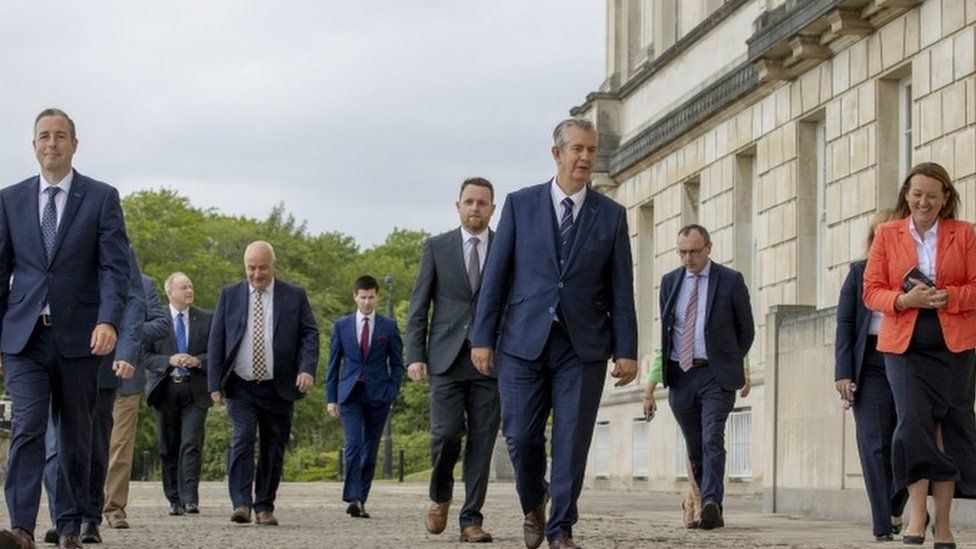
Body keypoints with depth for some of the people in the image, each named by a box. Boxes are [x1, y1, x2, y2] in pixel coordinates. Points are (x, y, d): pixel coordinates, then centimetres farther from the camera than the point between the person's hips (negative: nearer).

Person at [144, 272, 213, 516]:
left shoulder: (205, 319, 8)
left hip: (195, 392, 0)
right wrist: (169, 361, -14)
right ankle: (174, 501, 12)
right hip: (164, 390, 0)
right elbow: (145, 356, 1)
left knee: (191, 445, -12)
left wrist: (198, 361, -11)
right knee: (168, 448, 4)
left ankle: (190, 500, -14)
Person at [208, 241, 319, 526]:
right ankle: (241, 503, -18)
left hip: (279, 388, 1)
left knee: (273, 447, 3)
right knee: (243, 440, -15)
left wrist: (307, 368, -15)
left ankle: (264, 508, 11)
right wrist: (215, 383, -1)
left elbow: (310, 334, 3)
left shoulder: (295, 296, 5)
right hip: (241, 387, -1)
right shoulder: (230, 296, 7)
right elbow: (216, 340, 6)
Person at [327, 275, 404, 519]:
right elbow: (334, 364, 10)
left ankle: (361, 500, 11)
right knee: (354, 444, -16)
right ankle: (352, 498, -21)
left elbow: (397, 364, 9)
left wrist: (392, 392, -3)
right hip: (350, 395, -1)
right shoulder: (341, 325, 8)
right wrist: (331, 398, 4)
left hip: (377, 396, 1)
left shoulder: (389, 326, 6)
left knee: (370, 450, 3)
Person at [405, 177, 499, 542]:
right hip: (447, 358, 0)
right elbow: (419, 306, 7)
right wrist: (415, 355, -2)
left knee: (482, 441, -2)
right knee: (446, 433, -10)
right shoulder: (437, 247, 8)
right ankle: (440, 496, 17)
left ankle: (471, 519, 4)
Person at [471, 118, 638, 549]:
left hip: (584, 346, 0)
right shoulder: (520, 205, 5)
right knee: (521, 436, 0)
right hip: (525, 340, 0)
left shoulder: (611, 215, 7)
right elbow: (495, 275, 4)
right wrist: (482, 337, -1)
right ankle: (533, 506, 28)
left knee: (573, 441, -2)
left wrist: (626, 350, -1)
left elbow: (621, 289, 6)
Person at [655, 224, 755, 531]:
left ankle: (712, 503, -28)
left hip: (715, 374, -4)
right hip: (680, 375, 4)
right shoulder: (670, 282, 11)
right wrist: (658, 374, 14)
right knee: (694, 447, 8)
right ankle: (709, 509, 16)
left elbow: (746, 329, 8)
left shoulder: (730, 281, 0)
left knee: (712, 440, -18)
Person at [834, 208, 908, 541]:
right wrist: (843, 372, -2)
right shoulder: (860, 272, 10)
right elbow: (845, 323, 6)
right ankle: (883, 525, -3)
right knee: (875, 445, -4)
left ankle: (895, 510, 21)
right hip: (871, 366, 0)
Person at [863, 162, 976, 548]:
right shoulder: (887, 235, 9)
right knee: (913, 420, -16)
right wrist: (904, 300, -13)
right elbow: (871, 291, 6)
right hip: (904, 344, 0)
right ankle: (917, 516, -13)